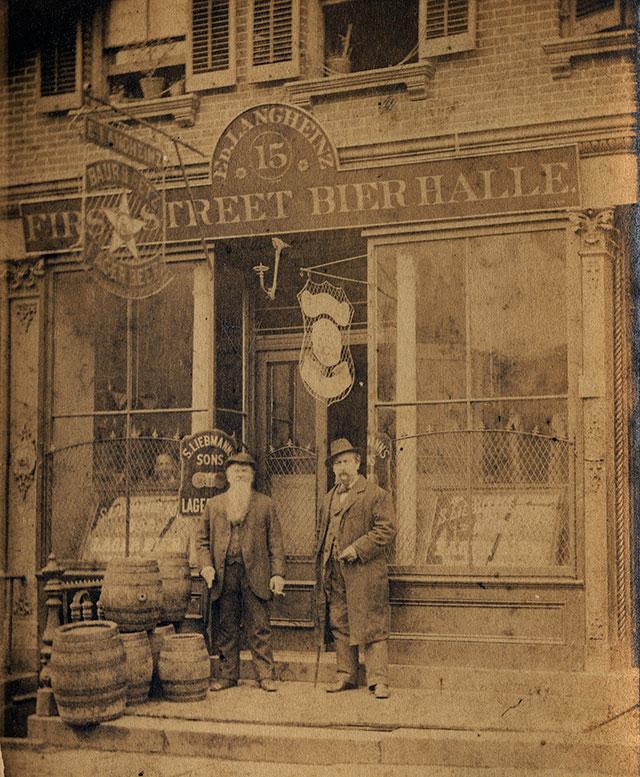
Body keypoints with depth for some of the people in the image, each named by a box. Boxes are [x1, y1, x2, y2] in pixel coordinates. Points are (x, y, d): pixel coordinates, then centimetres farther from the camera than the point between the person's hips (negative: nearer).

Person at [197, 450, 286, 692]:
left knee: (259, 629, -1)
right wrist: (206, 565, -2)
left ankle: (265, 676, 5)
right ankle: (228, 675, 15)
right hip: (223, 575, 2)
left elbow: (275, 542, 5)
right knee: (226, 629, 6)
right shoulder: (213, 505, 14)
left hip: (255, 574, -2)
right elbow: (202, 540, 14)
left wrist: (277, 573, -3)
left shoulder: (265, 504, 9)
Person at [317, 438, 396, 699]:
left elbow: (387, 528, -10)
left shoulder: (376, 494, -3)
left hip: (365, 572, -7)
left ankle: (379, 680, -1)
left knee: (371, 626, -5)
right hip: (335, 573, 7)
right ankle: (346, 676, 19)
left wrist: (358, 548, -17)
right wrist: (322, 570, 15)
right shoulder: (329, 499, 19)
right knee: (340, 626, 10)